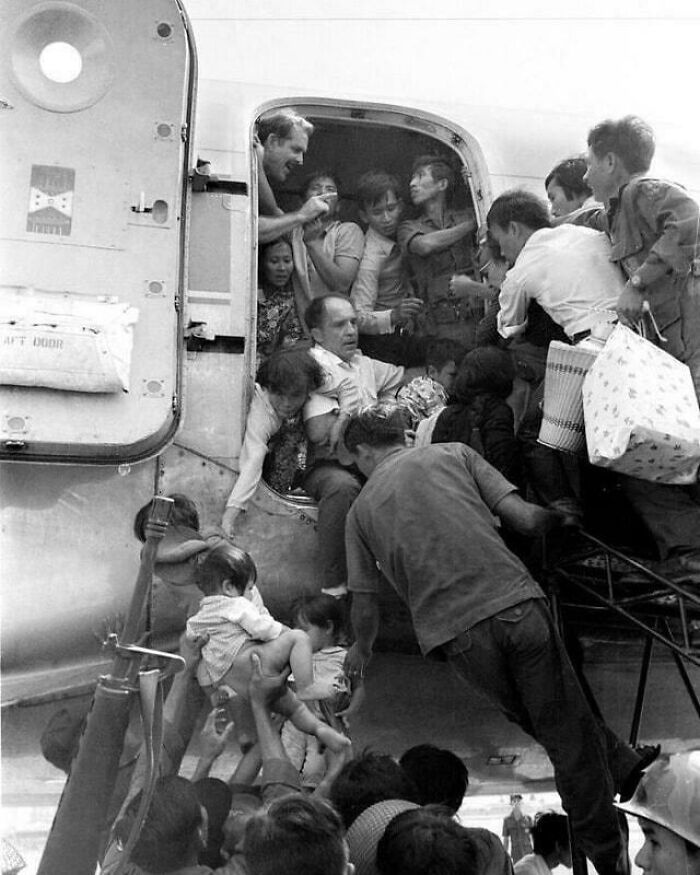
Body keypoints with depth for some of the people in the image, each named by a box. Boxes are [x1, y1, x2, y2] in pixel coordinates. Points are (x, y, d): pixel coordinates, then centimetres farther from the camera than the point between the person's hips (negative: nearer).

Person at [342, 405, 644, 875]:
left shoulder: (361, 509, 19)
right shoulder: (454, 453, 16)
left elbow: (365, 605, 22)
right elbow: (526, 519, 6)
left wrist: (362, 650, 42)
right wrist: (562, 517, 27)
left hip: (456, 633, 1)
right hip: (516, 603, -1)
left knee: (539, 724, 18)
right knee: (570, 733, 10)